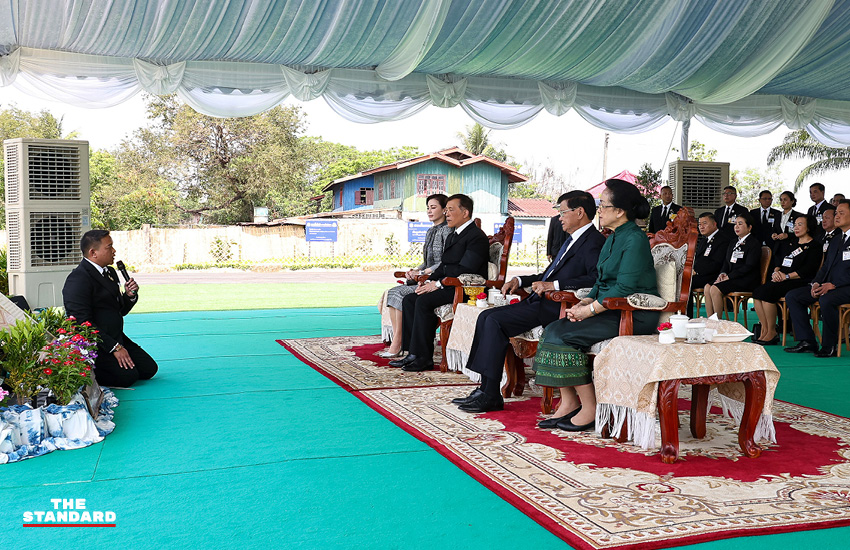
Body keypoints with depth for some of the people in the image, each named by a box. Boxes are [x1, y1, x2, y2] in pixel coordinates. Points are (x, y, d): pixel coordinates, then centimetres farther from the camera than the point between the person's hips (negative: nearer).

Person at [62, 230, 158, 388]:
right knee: (126, 377, -23)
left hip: (116, 338, 9)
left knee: (149, 368, -1)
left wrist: (130, 295, -1)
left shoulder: (110, 272, 14)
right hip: (94, 344, -9)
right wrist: (114, 347, -21)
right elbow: (83, 322, -20)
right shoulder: (78, 279, -16)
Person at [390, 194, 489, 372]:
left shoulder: (477, 237, -11)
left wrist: (438, 284, -18)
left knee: (424, 301, -27)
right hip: (450, 287, 10)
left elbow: (465, 270, -20)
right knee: (409, 300, -4)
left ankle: (424, 358, -21)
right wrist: (429, 281, 1)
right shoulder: (452, 236, 22)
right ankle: (413, 354, -6)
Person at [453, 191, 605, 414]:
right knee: (486, 317, -1)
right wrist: (519, 280, 13)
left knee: (495, 321, -20)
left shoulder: (593, 241, -9)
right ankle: (485, 389, -2)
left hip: (557, 307, -10)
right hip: (542, 302, 10)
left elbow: (597, 278, -25)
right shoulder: (571, 240, 23)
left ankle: (491, 396, -14)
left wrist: (554, 285, -25)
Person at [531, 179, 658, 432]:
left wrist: (589, 310, -18)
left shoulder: (634, 239, -14)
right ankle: (569, 402, -4)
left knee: (562, 335, -21)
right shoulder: (614, 238, 17)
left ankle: (590, 408, -11)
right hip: (611, 310, 9)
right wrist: (586, 302, 1)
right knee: (552, 330, -8)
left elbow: (625, 287, -22)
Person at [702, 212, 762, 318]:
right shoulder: (733, 244, 24)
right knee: (707, 287, -16)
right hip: (731, 278, 8)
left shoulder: (754, 244, -3)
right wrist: (723, 273, -3)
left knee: (715, 289, -27)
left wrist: (729, 277, -17)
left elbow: (749, 266, -14)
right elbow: (726, 262, 21)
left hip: (746, 280, -8)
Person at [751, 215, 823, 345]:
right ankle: (764, 330, -21)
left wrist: (787, 276, -16)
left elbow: (808, 269, -9)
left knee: (767, 292, -31)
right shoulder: (789, 243, 26)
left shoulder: (814, 246, 3)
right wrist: (776, 272, -2)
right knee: (757, 292, -23)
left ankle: (772, 333, -22)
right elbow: (778, 259, 20)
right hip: (780, 279, 7)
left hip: (799, 282, -7)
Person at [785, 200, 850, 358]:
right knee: (792, 296, -5)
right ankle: (807, 341, -6)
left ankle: (829, 346, -20)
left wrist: (833, 285, -22)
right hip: (828, 286, 9)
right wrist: (816, 283, -1)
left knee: (826, 300, -38)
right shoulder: (835, 240, 21)